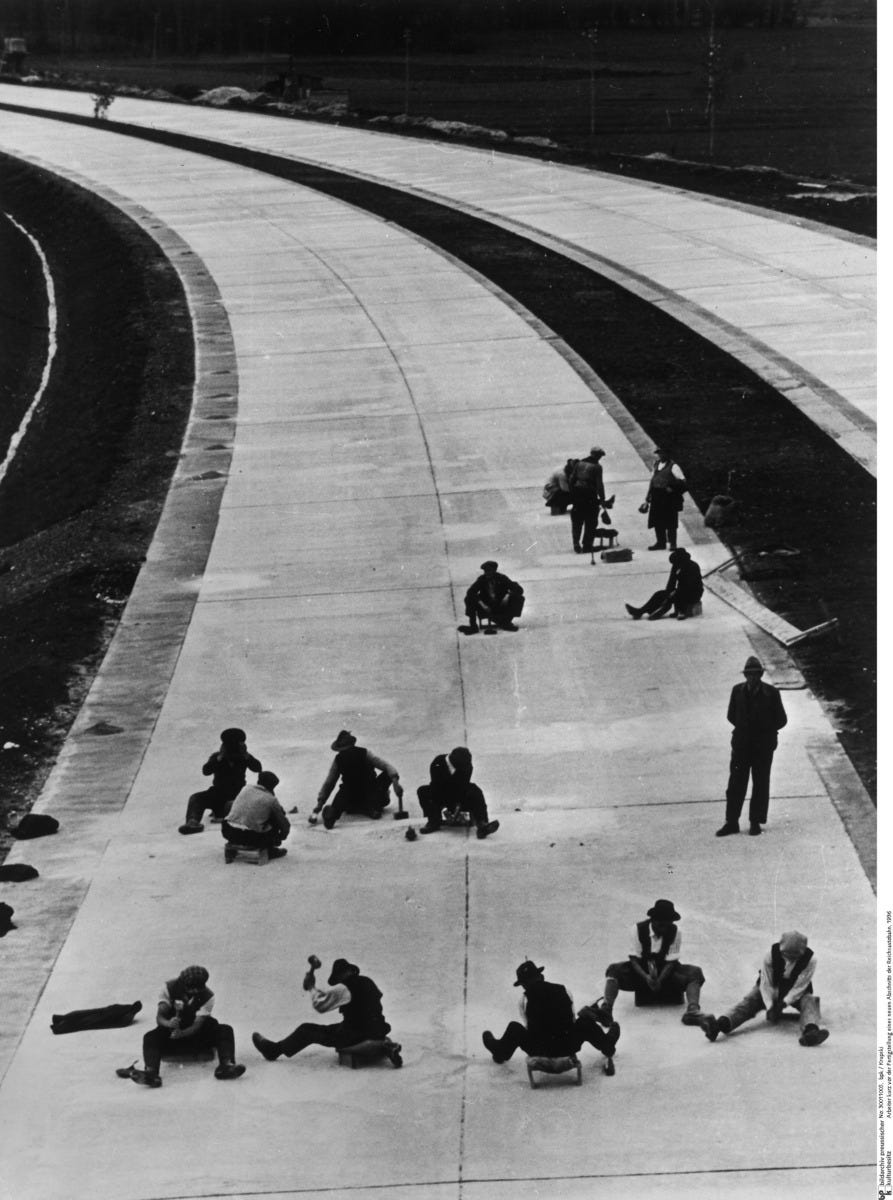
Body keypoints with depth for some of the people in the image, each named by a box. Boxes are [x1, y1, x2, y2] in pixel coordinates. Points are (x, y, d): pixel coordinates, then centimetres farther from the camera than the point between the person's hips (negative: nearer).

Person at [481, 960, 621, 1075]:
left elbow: (529, 1027, 4)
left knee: (514, 1028, 26)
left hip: (539, 1049, -1)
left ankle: (500, 1053, 54)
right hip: (569, 1047, 1)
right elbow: (572, 1020, 11)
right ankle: (608, 1049, 54)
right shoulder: (564, 992, 1)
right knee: (586, 1022, 30)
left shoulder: (525, 999, -5)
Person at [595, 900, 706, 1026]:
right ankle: (606, 1007, -48)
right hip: (641, 970, 0)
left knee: (695, 973, -27)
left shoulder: (674, 932, -12)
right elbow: (634, 959, -14)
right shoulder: (640, 929, -14)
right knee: (614, 970, -27)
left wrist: (659, 980, -31)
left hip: (666, 972, 0)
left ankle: (692, 1010, -50)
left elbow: (671, 962, -13)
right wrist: (646, 977, -31)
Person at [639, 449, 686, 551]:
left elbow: (682, 481, -7)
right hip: (657, 498, 6)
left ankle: (672, 543, 5)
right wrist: (647, 499, 16)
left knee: (670, 522, -2)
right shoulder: (656, 466, 12)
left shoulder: (672, 467, -7)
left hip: (669, 499, -6)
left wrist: (672, 488, -19)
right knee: (657, 521, 6)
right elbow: (652, 482, 17)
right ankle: (660, 542, 15)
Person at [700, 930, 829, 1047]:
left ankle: (811, 1031, -65)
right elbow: (766, 982, -21)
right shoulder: (773, 952, -25)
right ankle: (721, 1024, -51)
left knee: (809, 1001, -32)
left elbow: (799, 986, -23)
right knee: (749, 1001, -25)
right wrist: (770, 1007, -31)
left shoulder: (809, 959, -25)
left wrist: (784, 1003, -36)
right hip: (772, 987, 0)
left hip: (796, 992, 0)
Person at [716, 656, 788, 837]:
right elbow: (731, 715, 13)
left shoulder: (771, 693, -5)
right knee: (736, 783, 1)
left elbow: (781, 720, 1)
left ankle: (756, 822, 12)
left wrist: (764, 730, -4)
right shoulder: (737, 691, 2)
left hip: (763, 745, -2)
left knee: (760, 785, 4)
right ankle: (731, 822, 6)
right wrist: (744, 727, 3)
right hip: (741, 744, 2)